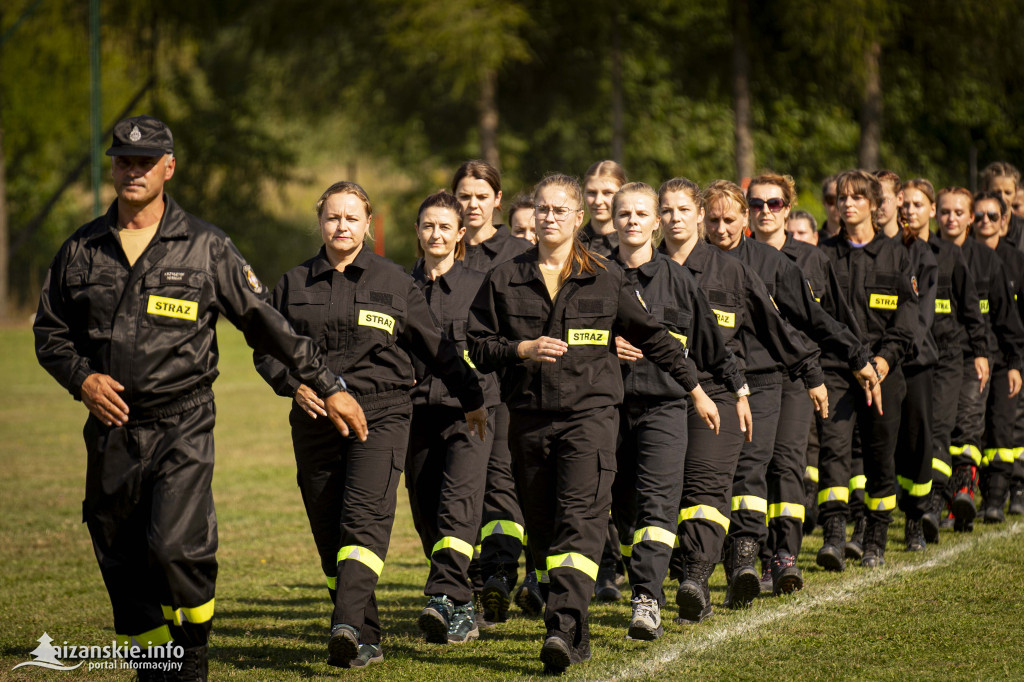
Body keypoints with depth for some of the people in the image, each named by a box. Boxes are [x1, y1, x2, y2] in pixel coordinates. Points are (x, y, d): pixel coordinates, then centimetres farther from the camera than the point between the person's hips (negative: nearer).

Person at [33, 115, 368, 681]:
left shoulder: (205, 247, 2)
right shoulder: (81, 250, 9)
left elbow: (266, 324, 5)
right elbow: (49, 331, 15)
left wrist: (328, 387, 4)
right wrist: (81, 378, -4)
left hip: (182, 426, -3)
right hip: (111, 429, 3)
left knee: (174, 545, -20)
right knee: (122, 565, 6)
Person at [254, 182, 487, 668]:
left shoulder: (392, 282, 8)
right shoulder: (295, 284, 12)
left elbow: (435, 347, 14)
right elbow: (266, 349, 14)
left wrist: (472, 399, 18)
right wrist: (294, 384, -5)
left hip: (381, 413, -3)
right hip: (316, 418, 3)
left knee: (364, 520, -21)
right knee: (329, 535, 2)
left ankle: (347, 626, -33)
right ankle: (367, 641, 11)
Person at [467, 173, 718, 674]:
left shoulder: (605, 279, 5)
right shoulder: (504, 280, 8)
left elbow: (652, 336, 12)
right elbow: (479, 348, 7)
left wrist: (695, 390, 16)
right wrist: (523, 350, -11)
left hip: (590, 412, -3)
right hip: (529, 419, 3)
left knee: (579, 520, -17)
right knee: (543, 528, 4)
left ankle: (563, 629, -27)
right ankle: (574, 635, 13)